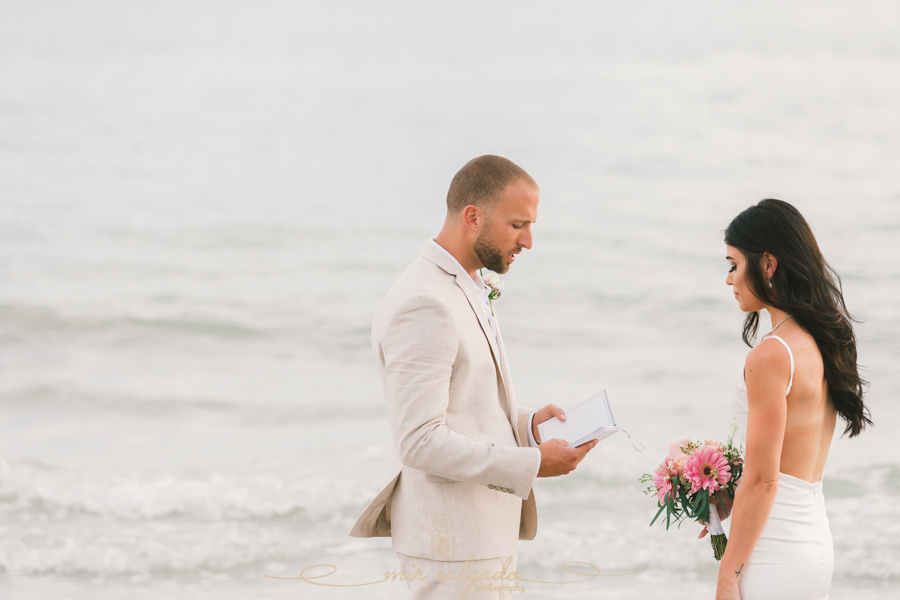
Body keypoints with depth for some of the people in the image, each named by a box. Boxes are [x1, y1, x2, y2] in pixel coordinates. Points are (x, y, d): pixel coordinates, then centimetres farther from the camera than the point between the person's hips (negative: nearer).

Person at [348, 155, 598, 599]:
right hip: (451, 543, -10)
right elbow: (420, 441, -24)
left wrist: (526, 424, 5)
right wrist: (530, 464, -21)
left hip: (487, 531, 10)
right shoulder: (424, 305, -20)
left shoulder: (467, 291, 14)